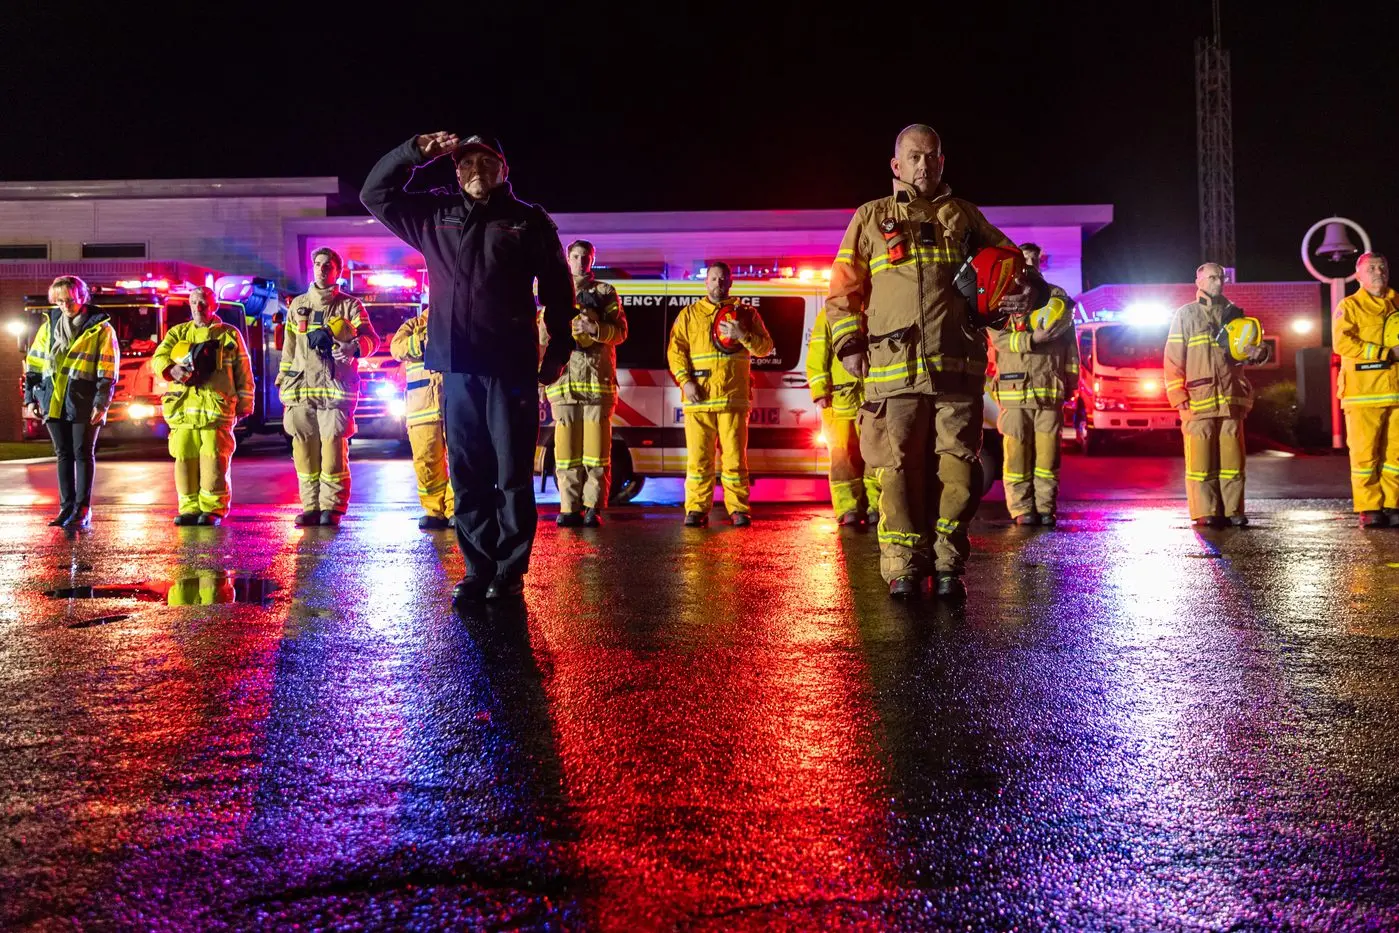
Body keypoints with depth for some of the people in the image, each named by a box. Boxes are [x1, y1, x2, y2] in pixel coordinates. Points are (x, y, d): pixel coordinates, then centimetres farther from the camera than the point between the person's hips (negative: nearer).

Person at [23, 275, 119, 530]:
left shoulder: (100, 328, -2)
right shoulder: (49, 325, 13)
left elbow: (108, 370, -5)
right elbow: (34, 362, 16)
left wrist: (102, 403, -12)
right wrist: (30, 397, 10)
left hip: (83, 402, -4)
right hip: (53, 401, 4)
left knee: (83, 454, 0)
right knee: (64, 454, 8)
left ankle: (82, 508, 4)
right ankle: (67, 506, 14)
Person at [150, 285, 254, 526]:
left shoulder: (229, 334, 13)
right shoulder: (177, 333, 20)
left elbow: (243, 372, 13)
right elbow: (157, 359, 6)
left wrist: (244, 404, 6)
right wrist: (171, 369, -17)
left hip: (217, 406, -3)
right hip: (183, 405, 3)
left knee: (214, 457, -9)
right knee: (184, 456, 0)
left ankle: (213, 508, -3)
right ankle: (189, 508, 7)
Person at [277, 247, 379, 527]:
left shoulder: (350, 305, 9)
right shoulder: (298, 305, 22)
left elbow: (371, 338, 0)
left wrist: (354, 346, -22)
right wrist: (283, 379, 21)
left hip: (336, 387, -4)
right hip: (301, 387, 4)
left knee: (333, 446, -10)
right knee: (304, 447, -1)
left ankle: (332, 507, -3)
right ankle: (311, 506, 5)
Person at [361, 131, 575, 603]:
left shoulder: (529, 220, 5)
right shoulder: (436, 215, 13)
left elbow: (557, 286, 5)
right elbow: (375, 192, 18)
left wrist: (559, 349, 3)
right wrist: (415, 151, 6)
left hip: (511, 367, -3)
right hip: (458, 367, 3)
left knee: (513, 474, -1)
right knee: (467, 475, 5)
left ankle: (509, 571, 5)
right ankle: (478, 568, 12)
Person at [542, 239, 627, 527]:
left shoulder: (605, 293, 14)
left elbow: (620, 331, 7)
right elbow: (543, 339, 16)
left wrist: (595, 329, -13)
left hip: (597, 377, -1)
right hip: (563, 377, 1)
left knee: (596, 446, -7)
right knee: (566, 448, -3)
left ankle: (593, 508, -3)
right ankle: (569, 508, 1)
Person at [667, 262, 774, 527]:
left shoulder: (746, 313, 14)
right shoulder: (689, 314, 15)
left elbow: (765, 347, 8)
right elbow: (675, 350, 6)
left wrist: (742, 335, -11)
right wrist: (685, 381, -8)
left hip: (733, 397, 0)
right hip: (698, 397, 1)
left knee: (735, 457, -3)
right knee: (699, 457, -2)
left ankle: (739, 510, 2)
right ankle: (697, 510, 3)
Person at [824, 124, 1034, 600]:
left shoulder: (963, 216, 18)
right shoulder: (872, 218, 14)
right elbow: (843, 288, 12)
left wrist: (1023, 293, 4)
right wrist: (850, 345, 1)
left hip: (958, 368, 1)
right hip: (892, 368, -1)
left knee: (957, 470, -2)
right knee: (900, 470, -4)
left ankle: (948, 567, 8)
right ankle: (904, 569, 4)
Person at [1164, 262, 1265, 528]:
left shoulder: (1233, 313, 16)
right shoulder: (1185, 315, 6)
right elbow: (1173, 359, 2)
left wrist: (1257, 353, -3)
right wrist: (1179, 396, -7)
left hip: (1230, 399, 3)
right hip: (1198, 400, -3)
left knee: (1232, 457, 2)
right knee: (1201, 458, -6)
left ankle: (1232, 511, 7)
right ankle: (1206, 513, -2)